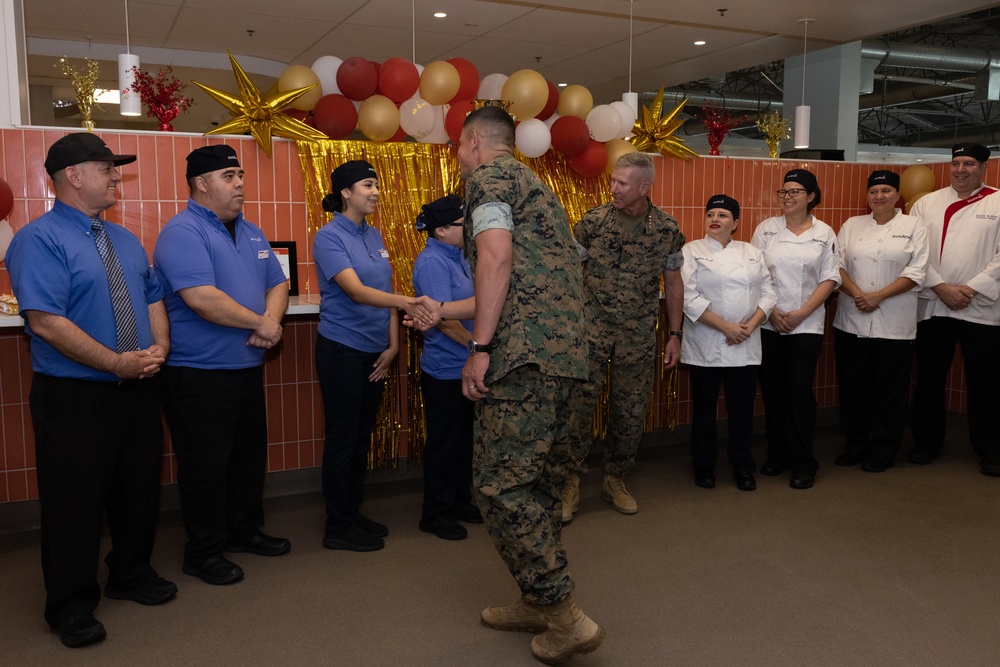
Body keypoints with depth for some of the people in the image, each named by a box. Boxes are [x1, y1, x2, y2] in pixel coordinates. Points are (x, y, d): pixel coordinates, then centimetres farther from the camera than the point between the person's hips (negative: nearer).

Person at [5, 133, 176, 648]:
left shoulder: (125, 239, 13)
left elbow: (153, 297, 13)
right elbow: (45, 321, -21)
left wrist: (160, 346, -7)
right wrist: (118, 363, -22)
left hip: (137, 389, 7)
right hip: (73, 395, -7)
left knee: (139, 486, 16)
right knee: (75, 500, 5)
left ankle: (132, 575, 37)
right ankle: (71, 606, 23)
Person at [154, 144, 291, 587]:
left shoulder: (251, 233, 13)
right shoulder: (183, 232, -15)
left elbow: (277, 284, 14)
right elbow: (201, 298, -26)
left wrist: (272, 321, -8)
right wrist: (260, 323, -17)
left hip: (248, 368, 8)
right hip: (199, 373, -8)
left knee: (249, 455, 18)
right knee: (205, 466, 3)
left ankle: (244, 530, 35)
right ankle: (203, 553, 18)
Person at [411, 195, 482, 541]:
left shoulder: (458, 257, 10)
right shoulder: (432, 262, -18)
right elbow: (443, 317, -23)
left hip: (466, 366, 9)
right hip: (445, 368, -9)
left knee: (464, 437, 18)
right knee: (444, 441, 3)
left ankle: (460, 500, 33)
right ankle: (435, 513, 18)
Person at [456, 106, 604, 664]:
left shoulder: (490, 175, 2)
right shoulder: (535, 185, 30)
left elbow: (496, 257, -15)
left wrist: (480, 347, -16)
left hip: (524, 352, -10)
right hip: (565, 350, 10)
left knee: (502, 483, -6)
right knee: (542, 479, 14)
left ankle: (566, 617, -3)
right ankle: (539, 603, 24)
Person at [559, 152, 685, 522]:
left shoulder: (667, 230, 0)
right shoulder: (592, 221, -4)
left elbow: (673, 283, 8)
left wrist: (674, 334, 7)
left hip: (639, 335, 1)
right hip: (591, 328, -1)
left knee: (631, 412, 8)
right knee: (577, 404, -6)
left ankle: (615, 479, 27)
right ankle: (571, 482, 9)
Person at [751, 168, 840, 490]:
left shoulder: (824, 233, 3)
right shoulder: (767, 228, 4)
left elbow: (830, 279, 1)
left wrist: (801, 313, -9)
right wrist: (771, 311, -7)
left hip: (806, 324, -1)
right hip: (769, 324, 1)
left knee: (800, 388, -6)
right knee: (772, 389, 6)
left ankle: (804, 463, 7)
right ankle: (777, 454, 22)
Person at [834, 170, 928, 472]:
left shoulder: (913, 227, 2)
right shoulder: (852, 225, 10)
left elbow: (915, 273, -6)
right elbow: (837, 265, 3)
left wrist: (878, 296, -15)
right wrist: (857, 294, -13)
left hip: (894, 324, -2)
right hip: (851, 320, 3)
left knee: (890, 389, 5)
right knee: (853, 386, 8)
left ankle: (883, 450, 19)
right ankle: (856, 445, 22)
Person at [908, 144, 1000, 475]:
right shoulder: (926, 204, 7)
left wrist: (972, 289, -12)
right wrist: (942, 287, -10)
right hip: (932, 306, 2)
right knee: (929, 379, 10)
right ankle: (927, 442, 24)